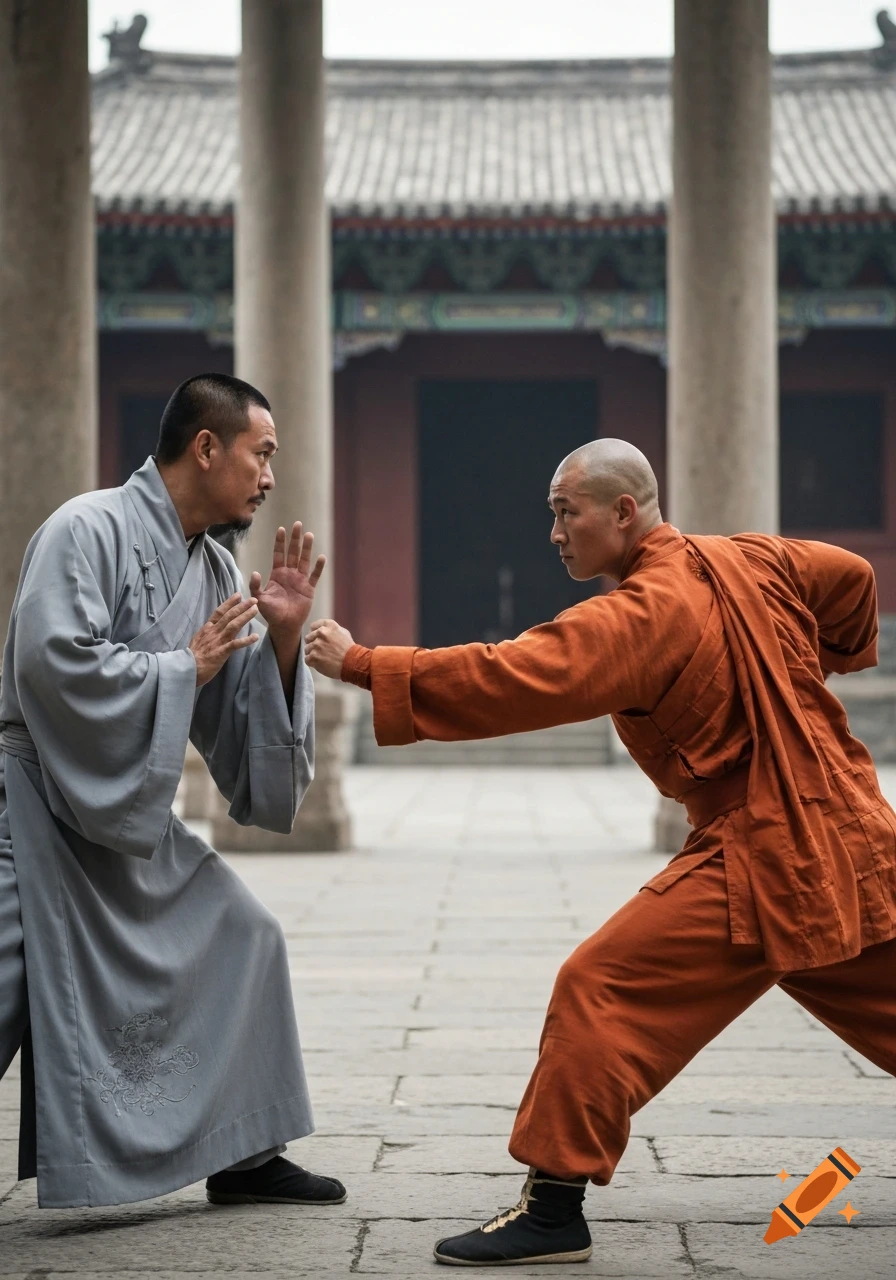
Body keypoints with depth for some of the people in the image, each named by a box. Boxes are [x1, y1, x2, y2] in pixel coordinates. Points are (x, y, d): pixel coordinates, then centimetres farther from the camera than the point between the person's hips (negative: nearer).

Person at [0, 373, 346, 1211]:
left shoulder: (217, 572, 9)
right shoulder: (89, 529, -15)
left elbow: (250, 723, 11)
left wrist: (282, 636, -6)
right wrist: (187, 664, -18)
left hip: (133, 821, 9)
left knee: (241, 940, 12)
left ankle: (241, 1156, 25)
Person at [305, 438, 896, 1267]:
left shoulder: (646, 613, -15)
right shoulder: (752, 561, 8)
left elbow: (509, 680, -23)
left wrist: (361, 665, -21)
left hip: (759, 858, -9)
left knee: (602, 989, -9)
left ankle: (554, 1210, -8)